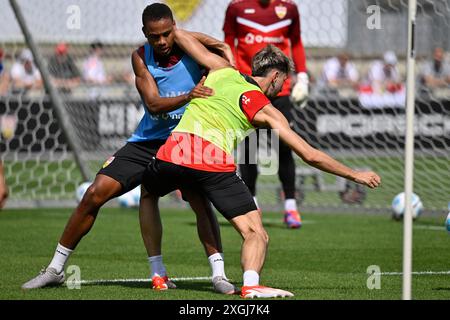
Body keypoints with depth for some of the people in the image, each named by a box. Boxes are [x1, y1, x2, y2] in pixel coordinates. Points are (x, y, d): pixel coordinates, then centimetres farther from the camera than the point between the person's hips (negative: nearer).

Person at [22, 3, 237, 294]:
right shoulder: (141, 57, -5)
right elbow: (153, 103, -18)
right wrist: (187, 97, -35)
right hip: (147, 141, 2)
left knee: (199, 197, -29)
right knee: (96, 193, -6)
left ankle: (218, 274, -25)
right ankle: (55, 269, 6)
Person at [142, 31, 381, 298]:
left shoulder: (223, 71, 22)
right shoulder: (266, 110, 13)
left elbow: (180, 35, 32)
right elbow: (310, 155, 10)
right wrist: (355, 175, 18)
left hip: (170, 155, 4)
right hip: (215, 165, -4)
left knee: (146, 195, 34)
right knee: (256, 235, 2)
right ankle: (251, 284, -27)